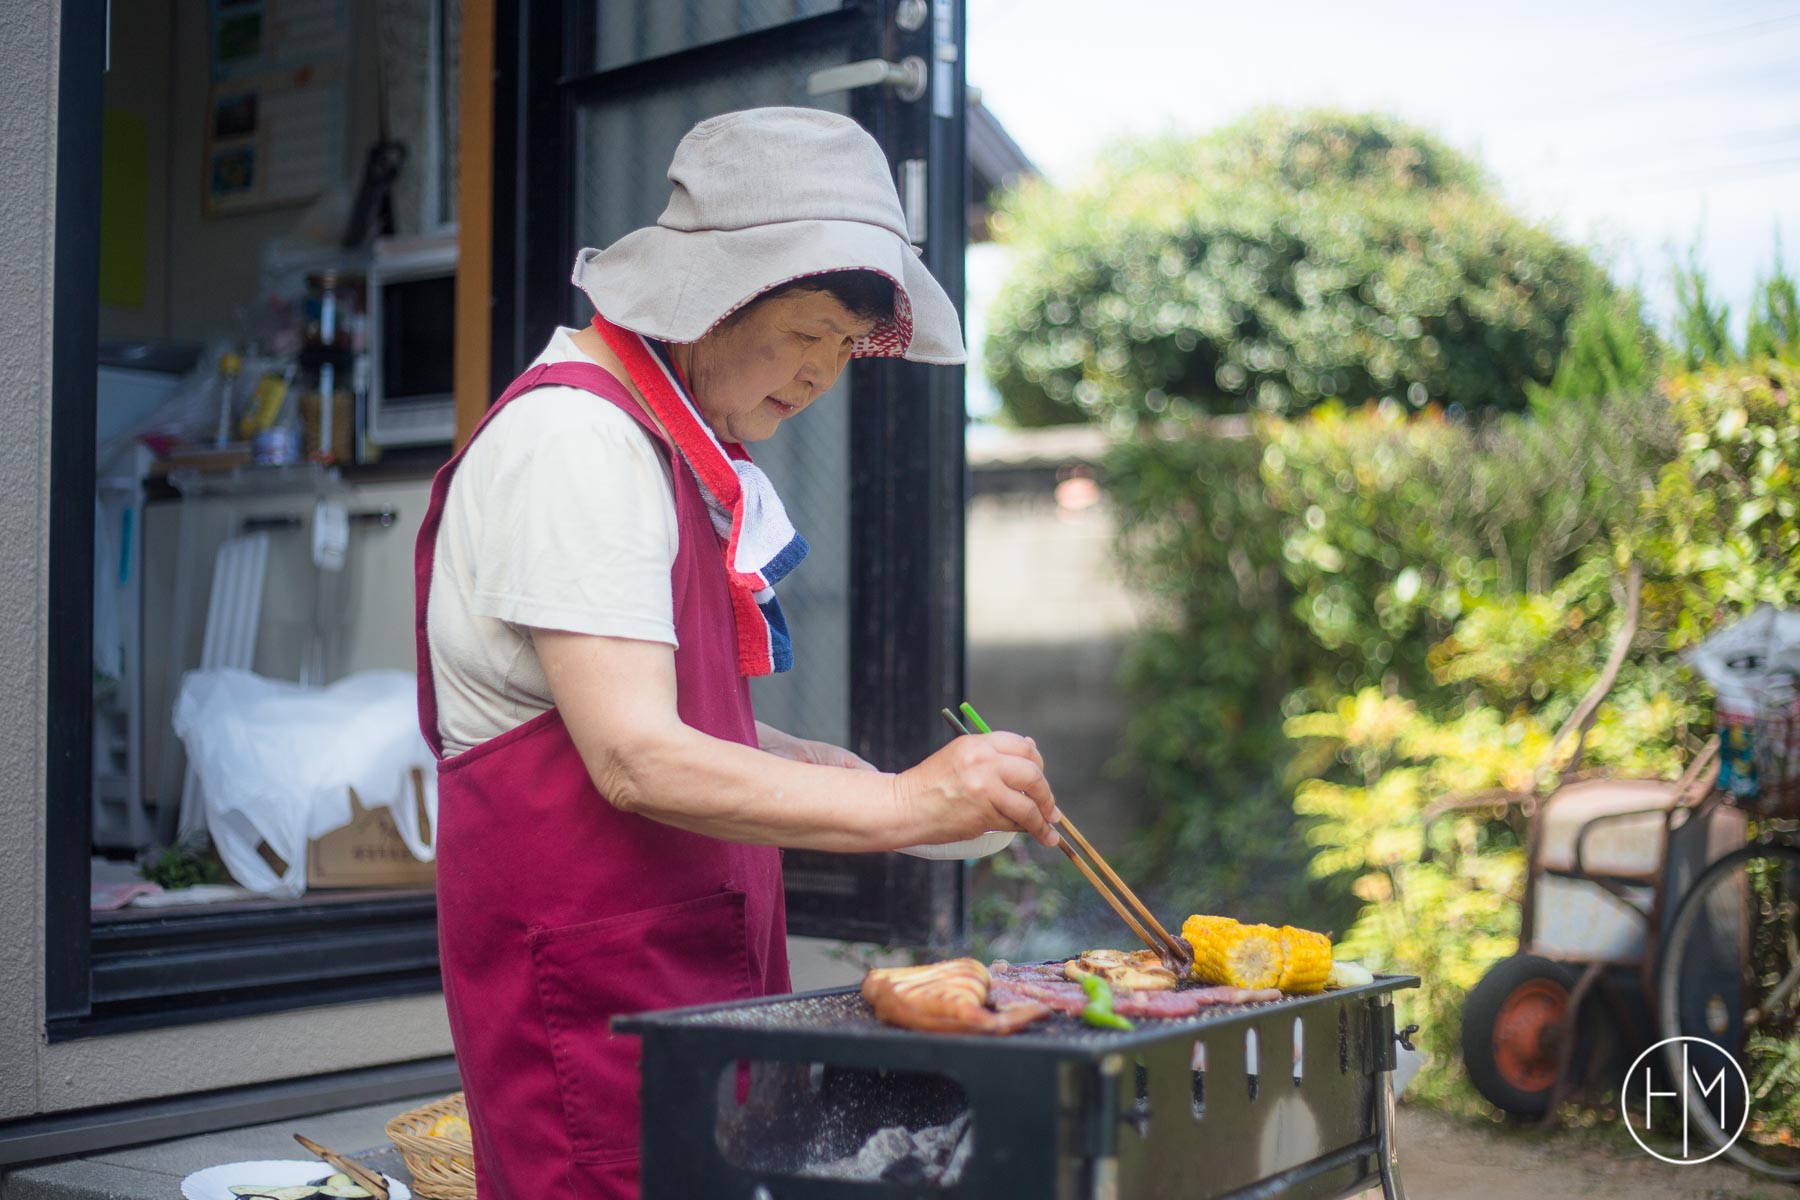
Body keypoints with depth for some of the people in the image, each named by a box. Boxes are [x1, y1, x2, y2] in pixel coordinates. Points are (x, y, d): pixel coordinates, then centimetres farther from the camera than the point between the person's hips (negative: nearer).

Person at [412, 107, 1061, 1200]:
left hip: (689, 965, 9)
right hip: (590, 977, -9)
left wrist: (804, 766, 5)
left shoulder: (676, 445, 16)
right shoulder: (577, 438, -15)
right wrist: (902, 804, -26)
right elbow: (634, 758, -23)